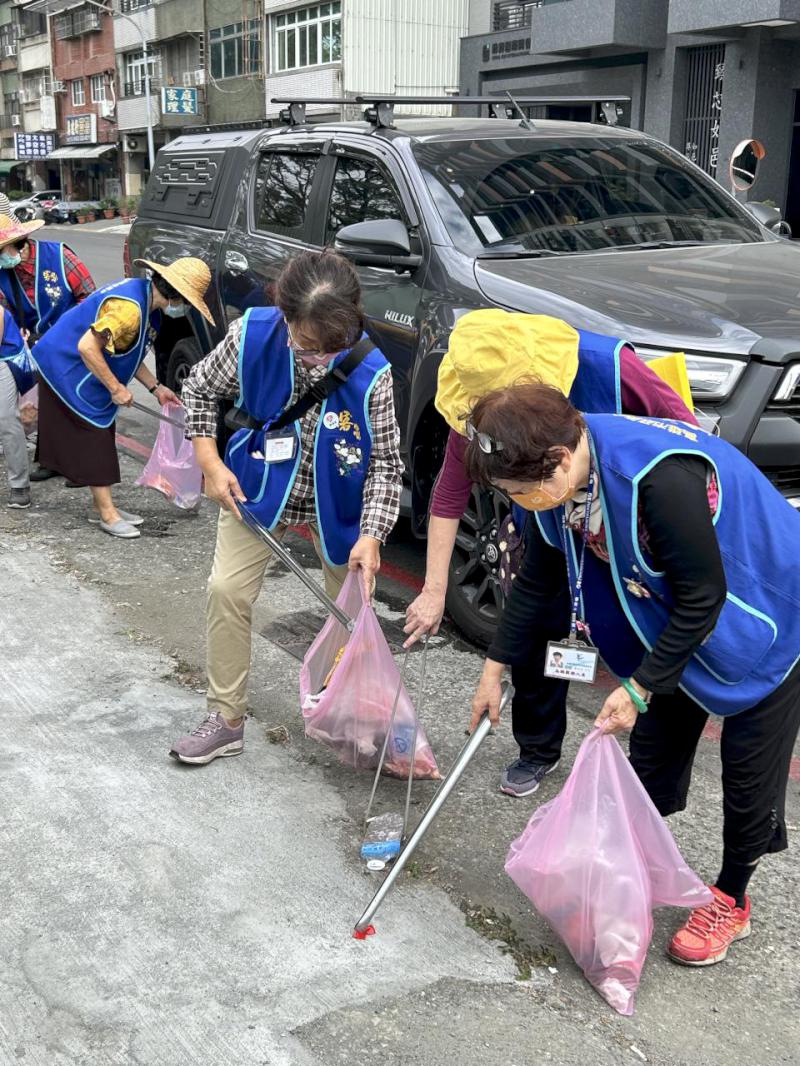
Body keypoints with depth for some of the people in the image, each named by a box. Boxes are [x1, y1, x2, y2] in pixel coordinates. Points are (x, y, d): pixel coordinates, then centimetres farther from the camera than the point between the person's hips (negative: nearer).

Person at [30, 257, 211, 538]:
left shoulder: (148, 305, 4)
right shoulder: (129, 307, -29)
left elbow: (128, 354, 12)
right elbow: (87, 347, -32)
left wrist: (155, 388, 9)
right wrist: (116, 388, -25)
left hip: (86, 376, 10)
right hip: (66, 368, -10)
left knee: (101, 436, 13)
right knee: (93, 438, -6)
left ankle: (103, 507, 21)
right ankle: (107, 513, 0)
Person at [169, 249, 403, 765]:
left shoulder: (371, 373, -27)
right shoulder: (250, 337, -24)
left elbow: (386, 462, -18)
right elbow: (199, 390, -4)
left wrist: (371, 534, -28)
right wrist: (211, 463, -13)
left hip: (338, 502, -1)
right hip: (258, 490, 1)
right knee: (228, 591, -4)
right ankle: (226, 720, 11)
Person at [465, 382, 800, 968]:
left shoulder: (661, 480, -41)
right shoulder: (566, 471, -15)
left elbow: (703, 598, -29)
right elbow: (540, 574, 1)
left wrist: (639, 688, -20)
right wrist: (497, 668, 6)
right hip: (677, 616, 7)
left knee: (750, 766, 6)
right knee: (654, 745, 13)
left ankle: (730, 901, 26)